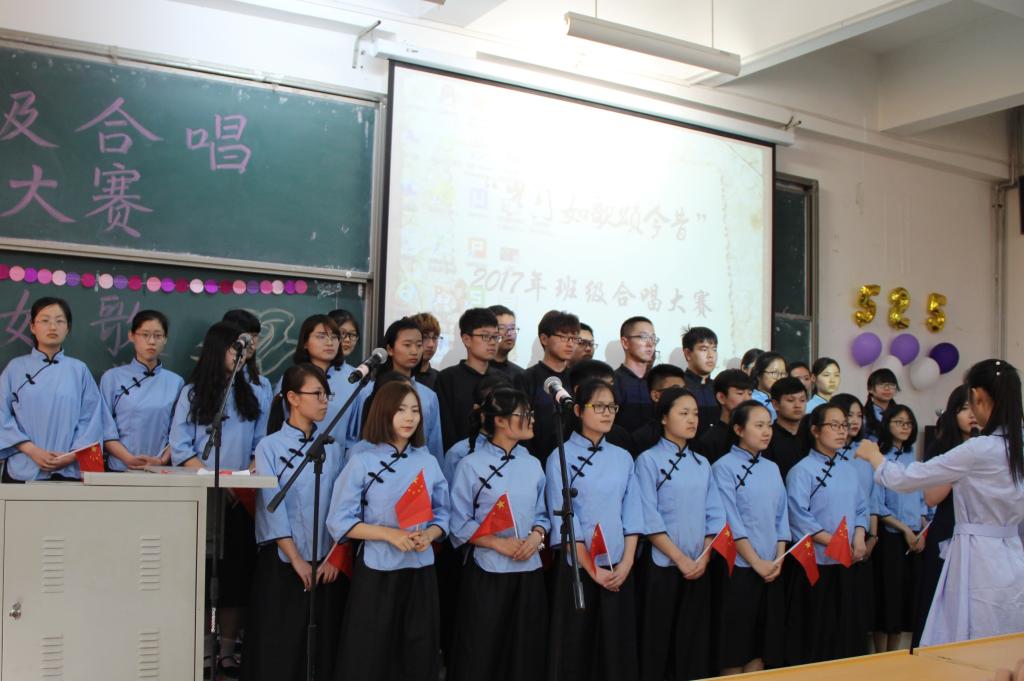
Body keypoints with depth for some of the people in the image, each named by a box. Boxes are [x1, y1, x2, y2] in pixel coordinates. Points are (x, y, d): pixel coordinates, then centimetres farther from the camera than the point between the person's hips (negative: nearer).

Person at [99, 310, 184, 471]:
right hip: (120, 470, -1)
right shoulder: (112, 377, 5)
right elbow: (106, 431, -1)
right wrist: (130, 459, -14)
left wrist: (162, 461, -11)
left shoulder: (176, 382, 7)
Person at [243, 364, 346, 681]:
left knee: (322, 646, 6)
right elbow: (272, 508, -8)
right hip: (282, 563, -3)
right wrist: (297, 559, -12)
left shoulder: (333, 448, 7)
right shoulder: (270, 446, -2)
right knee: (278, 647, 1)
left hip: (327, 564, 3)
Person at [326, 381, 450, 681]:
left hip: (421, 571, 4)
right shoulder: (362, 461, -6)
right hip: (376, 572, -3)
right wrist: (389, 534, -18)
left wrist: (428, 535, -13)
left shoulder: (428, 462, 5)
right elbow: (339, 522, -8)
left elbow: (442, 515, 9)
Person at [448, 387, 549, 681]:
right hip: (487, 571, -5)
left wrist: (536, 537, -9)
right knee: (479, 655, 4)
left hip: (529, 570, 5)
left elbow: (541, 514, 11)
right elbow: (460, 524, -9)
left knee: (525, 653, 11)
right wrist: (499, 544, -18)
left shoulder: (533, 465, 8)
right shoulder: (472, 466, -7)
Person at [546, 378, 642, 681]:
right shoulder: (561, 458, -5)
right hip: (579, 568, -4)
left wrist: (626, 563, -6)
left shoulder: (623, 458, 9)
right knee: (576, 648, 3)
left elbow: (632, 514, 5)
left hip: (619, 570, 4)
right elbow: (563, 521, -10)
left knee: (618, 648, 8)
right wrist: (592, 569, -13)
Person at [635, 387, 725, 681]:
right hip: (663, 565, -5)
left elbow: (715, 515, 7)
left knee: (695, 641, 9)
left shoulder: (702, 464, 11)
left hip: (699, 568, 5)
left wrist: (703, 558, -6)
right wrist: (681, 559, -14)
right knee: (658, 642, 1)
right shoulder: (649, 460, -5)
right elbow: (649, 519, -11)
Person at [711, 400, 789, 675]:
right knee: (735, 645, 1)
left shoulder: (772, 469, 12)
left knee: (762, 642, 10)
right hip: (740, 568, -6)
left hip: (771, 570, 6)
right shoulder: (724, 467, -9)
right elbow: (731, 522, -13)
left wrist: (779, 559, -1)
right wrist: (757, 562, -14)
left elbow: (781, 516, 11)